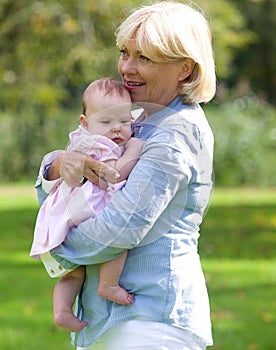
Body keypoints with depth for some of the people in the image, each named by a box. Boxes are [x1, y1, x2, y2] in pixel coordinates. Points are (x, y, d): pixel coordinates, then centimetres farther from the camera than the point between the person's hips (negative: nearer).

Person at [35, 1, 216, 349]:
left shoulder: (179, 131, -12)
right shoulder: (139, 126, 18)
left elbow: (124, 225, -21)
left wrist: (58, 248, -4)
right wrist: (60, 163, -7)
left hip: (154, 320, -9)